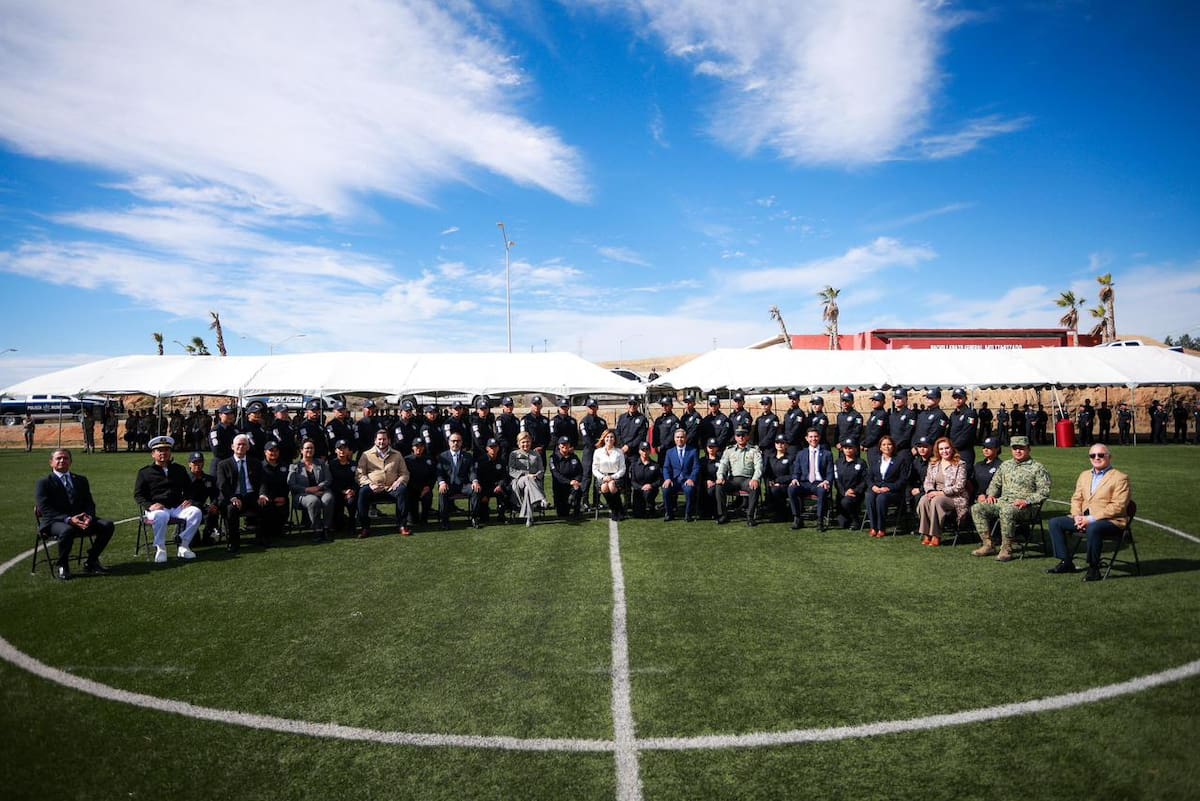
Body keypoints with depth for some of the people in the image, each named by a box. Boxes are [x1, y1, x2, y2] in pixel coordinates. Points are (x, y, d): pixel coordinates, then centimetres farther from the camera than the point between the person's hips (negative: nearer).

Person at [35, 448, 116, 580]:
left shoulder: (81, 480, 17)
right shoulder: (43, 483, 2)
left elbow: (89, 503, 11)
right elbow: (45, 510, -10)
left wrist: (89, 517, -14)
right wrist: (68, 519, -25)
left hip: (80, 519, 5)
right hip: (54, 522, -5)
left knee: (108, 525, -18)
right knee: (67, 530, -39)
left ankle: (91, 562, -2)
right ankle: (61, 566, -13)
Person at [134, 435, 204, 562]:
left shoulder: (180, 469, 22)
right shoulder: (145, 472, 13)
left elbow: (189, 488, 28)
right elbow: (138, 494, 8)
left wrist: (188, 499, 5)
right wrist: (149, 505, -12)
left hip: (178, 507, 3)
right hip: (157, 508, -3)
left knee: (196, 512, -27)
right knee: (161, 516, -40)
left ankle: (184, 545, -19)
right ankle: (160, 548, -21)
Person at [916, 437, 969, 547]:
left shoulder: (960, 464, -2)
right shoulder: (933, 463, 14)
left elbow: (959, 487, -10)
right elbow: (928, 481, 12)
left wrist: (941, 492, -18)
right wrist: (931, 491, -11)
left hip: (955, 498, -4)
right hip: (937, 495, 5)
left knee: (936, 501, -35)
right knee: (923, 500, -29)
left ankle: (936, 536, -28)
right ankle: (926, 535, -26)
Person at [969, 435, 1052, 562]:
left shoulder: (1037, 468, 2)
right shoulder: (1005, 465, 20)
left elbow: (1044, 491, -5)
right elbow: (995, 483, 29)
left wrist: (1026, 501, -18)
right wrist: (991, 495, 8)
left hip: (1026, 507, -7)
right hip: (1002, 502, 7)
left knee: (1006, 511, -39)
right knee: (977, 508, -13)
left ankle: (1006, 549, -29)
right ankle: (988, 545, -9)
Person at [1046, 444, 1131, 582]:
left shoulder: (1120, 478, -4)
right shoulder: (1084, 475, 19)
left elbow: (1118, 506, -14)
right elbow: (1076, 498, 18)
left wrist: (1091, 519, -20)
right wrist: (1077, 516, -4)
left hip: (1111, 521, -7)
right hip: (1083, 519, 7)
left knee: (1093, 528, -39)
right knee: (1054, 522, -8)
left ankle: (1093, 569, -23)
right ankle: (1066, 562, -1)